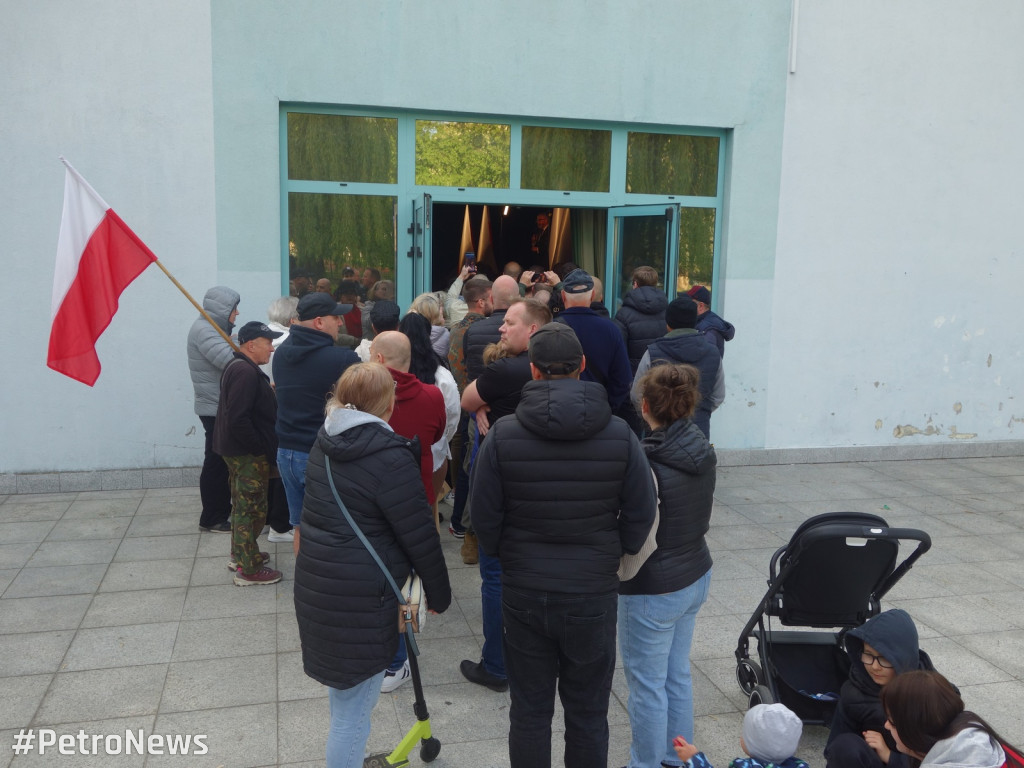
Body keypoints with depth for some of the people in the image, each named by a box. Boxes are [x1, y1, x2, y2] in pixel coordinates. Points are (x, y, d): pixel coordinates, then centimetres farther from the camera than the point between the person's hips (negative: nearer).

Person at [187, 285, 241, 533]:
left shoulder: (213, 329, 16)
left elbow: (228, 360, 15)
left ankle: (222, 510, 27)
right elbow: (231, 361, -28)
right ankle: (212, 518, 8)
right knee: (217, 463, -2)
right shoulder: (204, 330, -17)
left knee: (224, 462, 16)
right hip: (216, 409, -10)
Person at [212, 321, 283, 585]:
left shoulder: (238, 366, 12)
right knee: (252, 509, -2)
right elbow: (238, 419, -29)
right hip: (249, 454, -11)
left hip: (238, 451, 11)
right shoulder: (246, 373, -23)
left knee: (243, 506, 22)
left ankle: (240, 555, 36)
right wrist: (260, 447, -22)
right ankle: (248, 569, 7)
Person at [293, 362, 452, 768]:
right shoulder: (390, 456, -20)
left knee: (343, 693, 26)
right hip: (361, 598, -9)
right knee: (353, 710, 5)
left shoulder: (326, 441, 5)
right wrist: (439, 593, -1)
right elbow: (420, 536, -15)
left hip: (315, 582, 9)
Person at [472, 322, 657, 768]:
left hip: (524, 593, 0)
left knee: (529, 713, 16)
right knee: (588, 715, 17)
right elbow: (641, 516, -4)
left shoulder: (503, 434, -12)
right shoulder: (619, 435, -10)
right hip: (594, 593, 0)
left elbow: (484, 519, -6)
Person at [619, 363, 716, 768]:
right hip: (696, 575, 8)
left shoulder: (646, 463, -26)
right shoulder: (703, 451, -3)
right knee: (678, 674, 23)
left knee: (647, 685, 10)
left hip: (654, 590, -8)